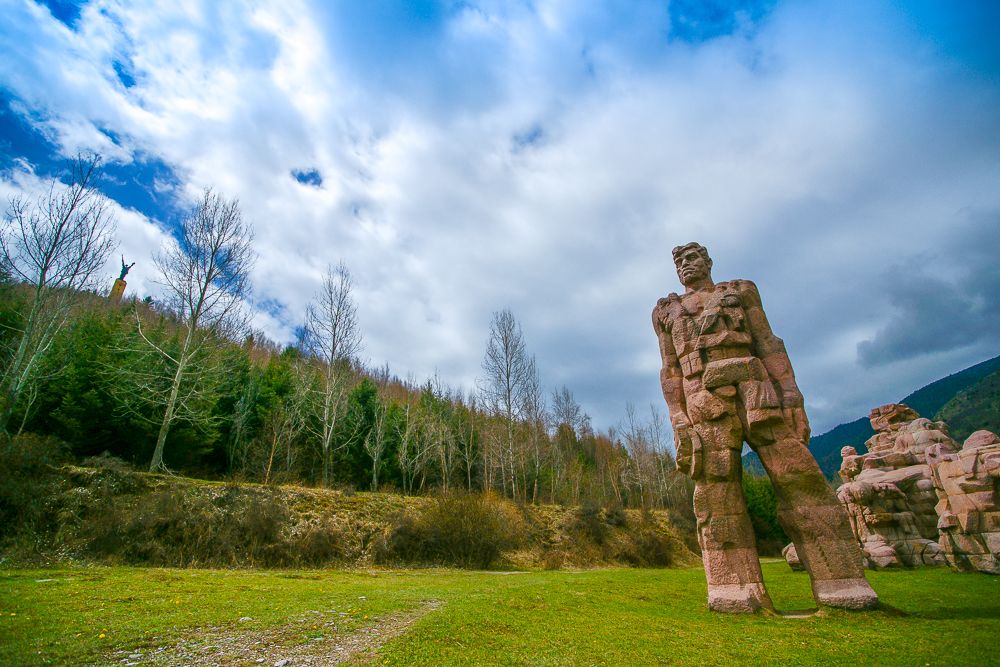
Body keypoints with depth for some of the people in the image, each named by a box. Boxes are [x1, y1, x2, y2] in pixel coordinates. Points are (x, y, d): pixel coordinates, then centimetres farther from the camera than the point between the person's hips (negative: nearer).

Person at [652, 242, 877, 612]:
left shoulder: (741, 291, 20)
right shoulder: (667, 310, 21)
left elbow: (768, 345, 11)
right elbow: (670, 370, 12)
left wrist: (792, 398, -2)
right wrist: (679, 422, 1)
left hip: (755, 395, 0)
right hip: (704, 403, 0)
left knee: (799, 478, -5)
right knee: (716, 491, -7)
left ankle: (838, 582, 2)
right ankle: (735, 590, -3)